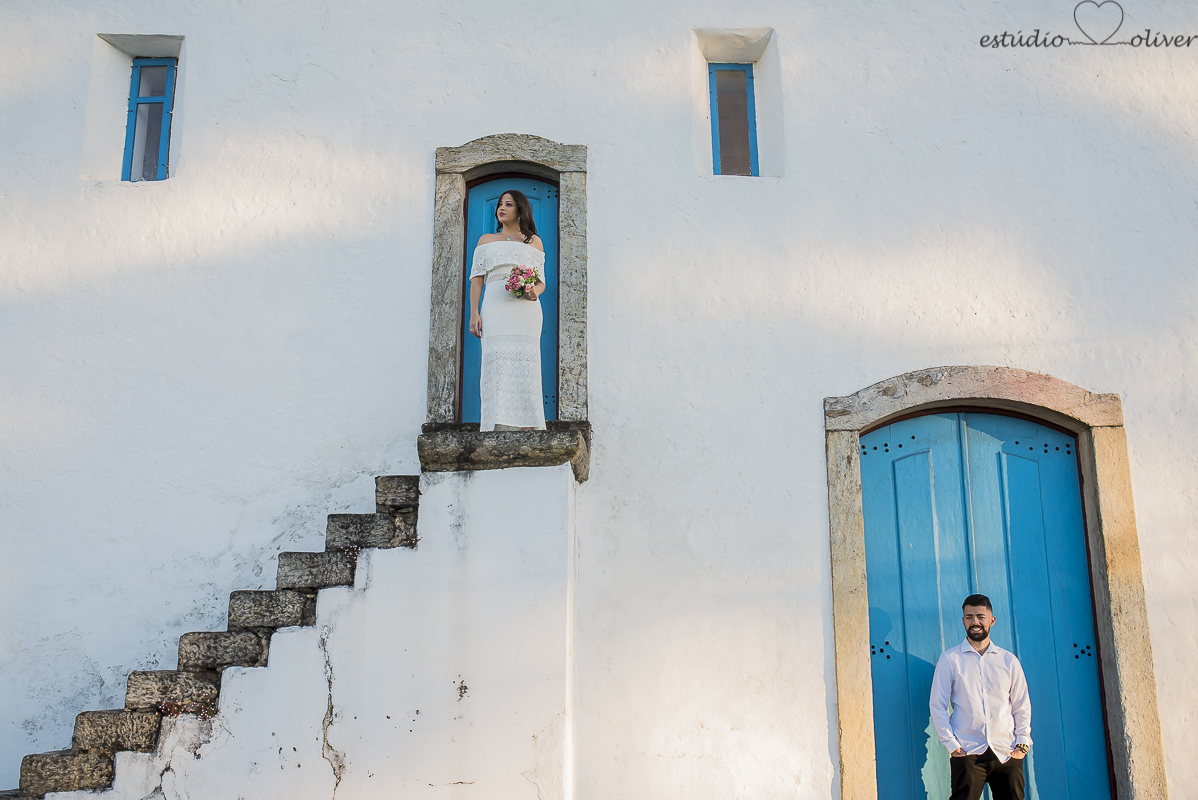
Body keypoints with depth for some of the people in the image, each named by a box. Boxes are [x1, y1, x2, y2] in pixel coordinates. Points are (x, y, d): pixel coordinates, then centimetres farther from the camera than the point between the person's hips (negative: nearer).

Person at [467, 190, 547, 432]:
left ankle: (527, 431, -17)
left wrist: (534, 292, -10)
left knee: (524, 365, -12)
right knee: (496, 365, -13)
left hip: (525, 308, -1)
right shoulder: (486, 240, 24)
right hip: (495, 307, 1)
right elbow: (477, 278, 15)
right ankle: (498, 430, -19)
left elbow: (541, 282, 15)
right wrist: (474, 313, 1)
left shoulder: (534, 241, 20)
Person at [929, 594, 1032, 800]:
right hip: (967, 753, -2)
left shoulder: (1008, 660, 12)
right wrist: (951, 744, -4)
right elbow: (937, 706, 3)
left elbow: (1022, 705, 14)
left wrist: (1022, 743, 4)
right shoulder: (949, 659, 4)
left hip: (1007, 753, 2)